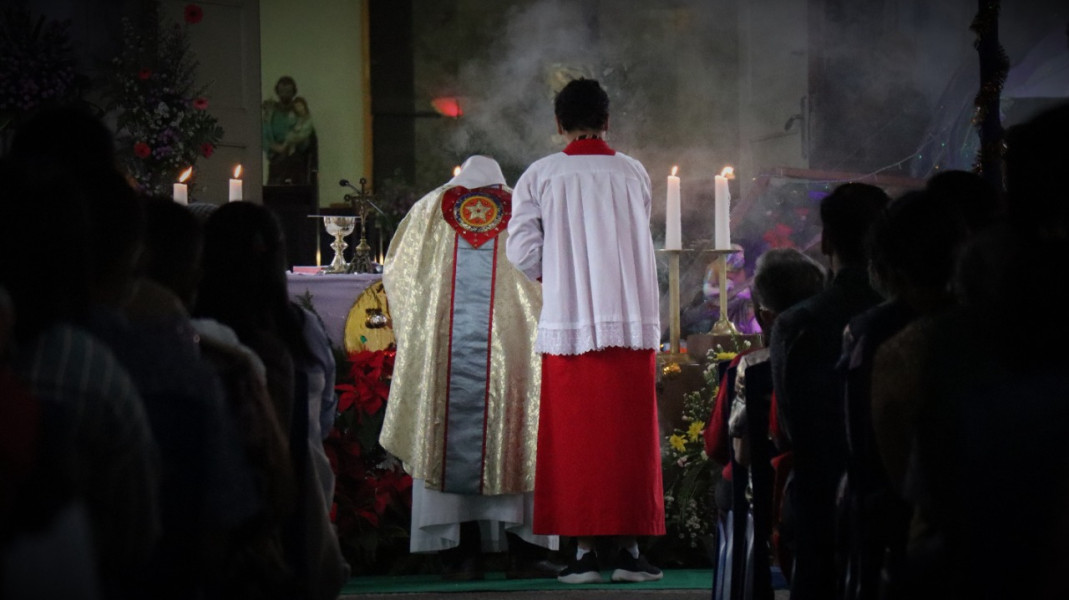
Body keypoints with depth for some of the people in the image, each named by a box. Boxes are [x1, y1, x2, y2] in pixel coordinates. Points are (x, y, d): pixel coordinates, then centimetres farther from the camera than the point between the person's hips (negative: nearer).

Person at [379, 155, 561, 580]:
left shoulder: (429, 210, 14)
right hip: (508, 351, -1)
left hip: (445, 350, 1)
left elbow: (395, 270, 21)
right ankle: (523, 552, -2)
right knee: (513, 436, 2)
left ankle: (463, 555, -1)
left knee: (452, 442, 2)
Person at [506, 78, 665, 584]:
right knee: (631, 437, 5)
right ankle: (630, 550, 3)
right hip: (632, 323, 1)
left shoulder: (540, 176, -2)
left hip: (569, 324, -1)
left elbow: (522, 252, -5)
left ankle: (584, 551, 0)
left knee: (575, 437, 3)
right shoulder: (633, 173, 4)